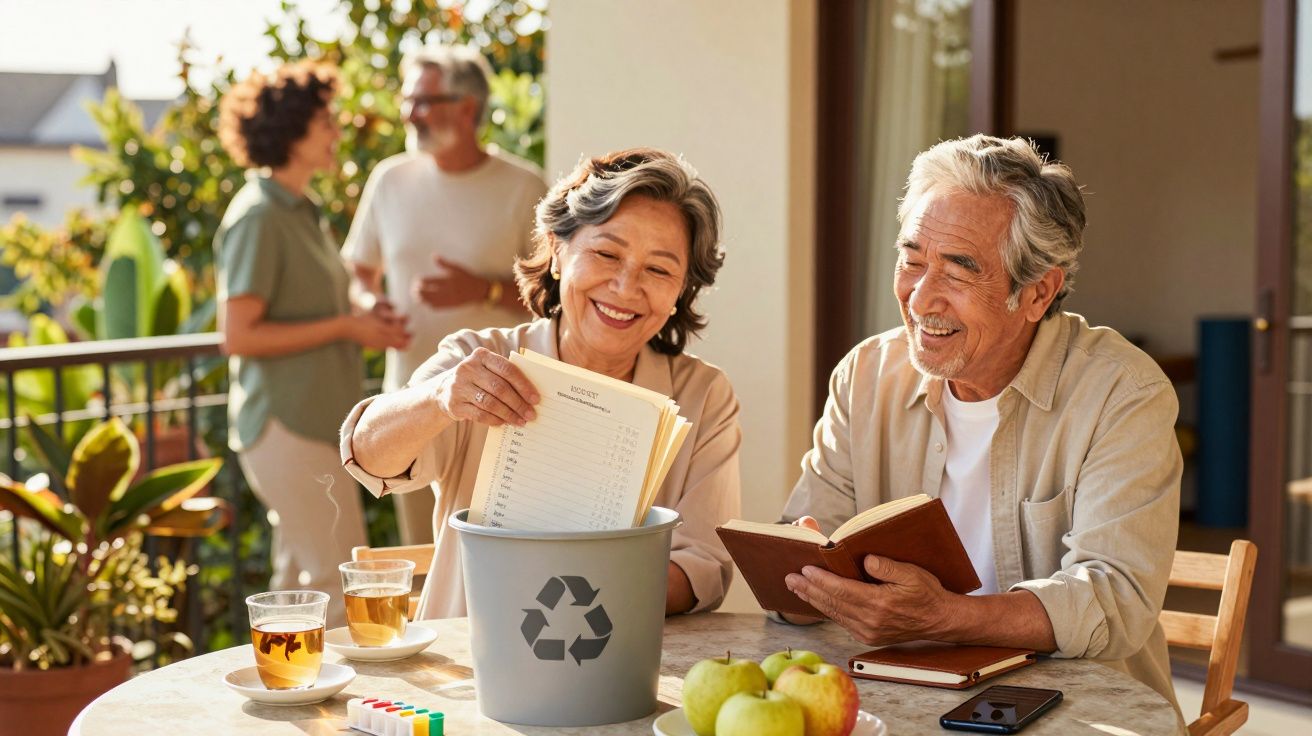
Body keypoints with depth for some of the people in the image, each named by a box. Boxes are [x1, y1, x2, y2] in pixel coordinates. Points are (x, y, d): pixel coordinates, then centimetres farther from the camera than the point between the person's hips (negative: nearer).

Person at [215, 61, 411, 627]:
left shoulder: (301, 212, 14)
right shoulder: (257, 217, -15)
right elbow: (238, 335, -20)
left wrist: (363, 324, 6)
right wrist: (344, 328, -17)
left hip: (315, 422, 10)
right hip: (286, 426, -10)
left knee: (301, 580, 16)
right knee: (342, 582, -8)